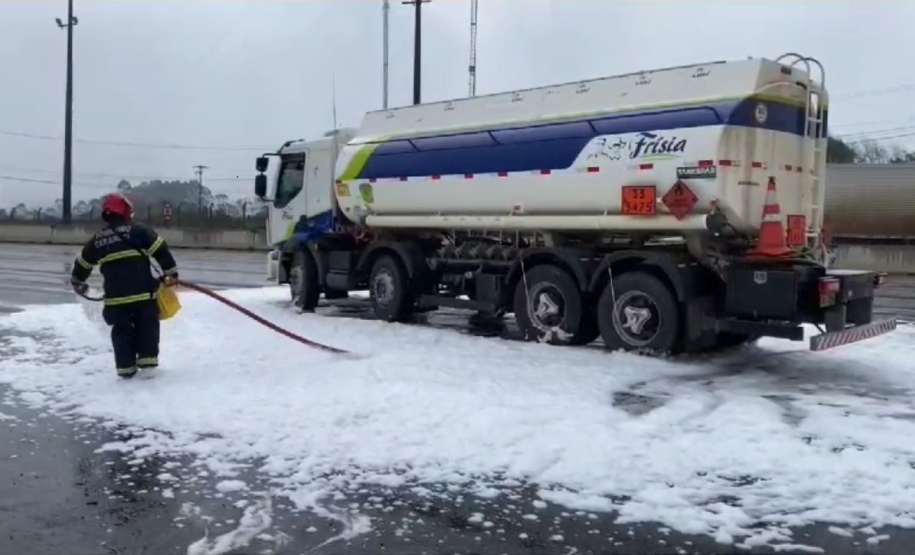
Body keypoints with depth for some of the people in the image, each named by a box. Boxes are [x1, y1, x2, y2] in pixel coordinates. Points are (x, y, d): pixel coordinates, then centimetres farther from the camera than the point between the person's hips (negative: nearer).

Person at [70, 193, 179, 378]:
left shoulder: (97, 239, 13)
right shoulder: (139, 229, 0)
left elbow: (83, 264, 24)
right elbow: (160, 251, -7)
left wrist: (77, 282, 42)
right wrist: (171, 272, 1)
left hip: (115, 295, 3)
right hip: (143, 292, -3)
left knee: (121, 330, 14)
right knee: (148, 325, 11)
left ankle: (126, 367, 13)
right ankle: (147, 360, 6)